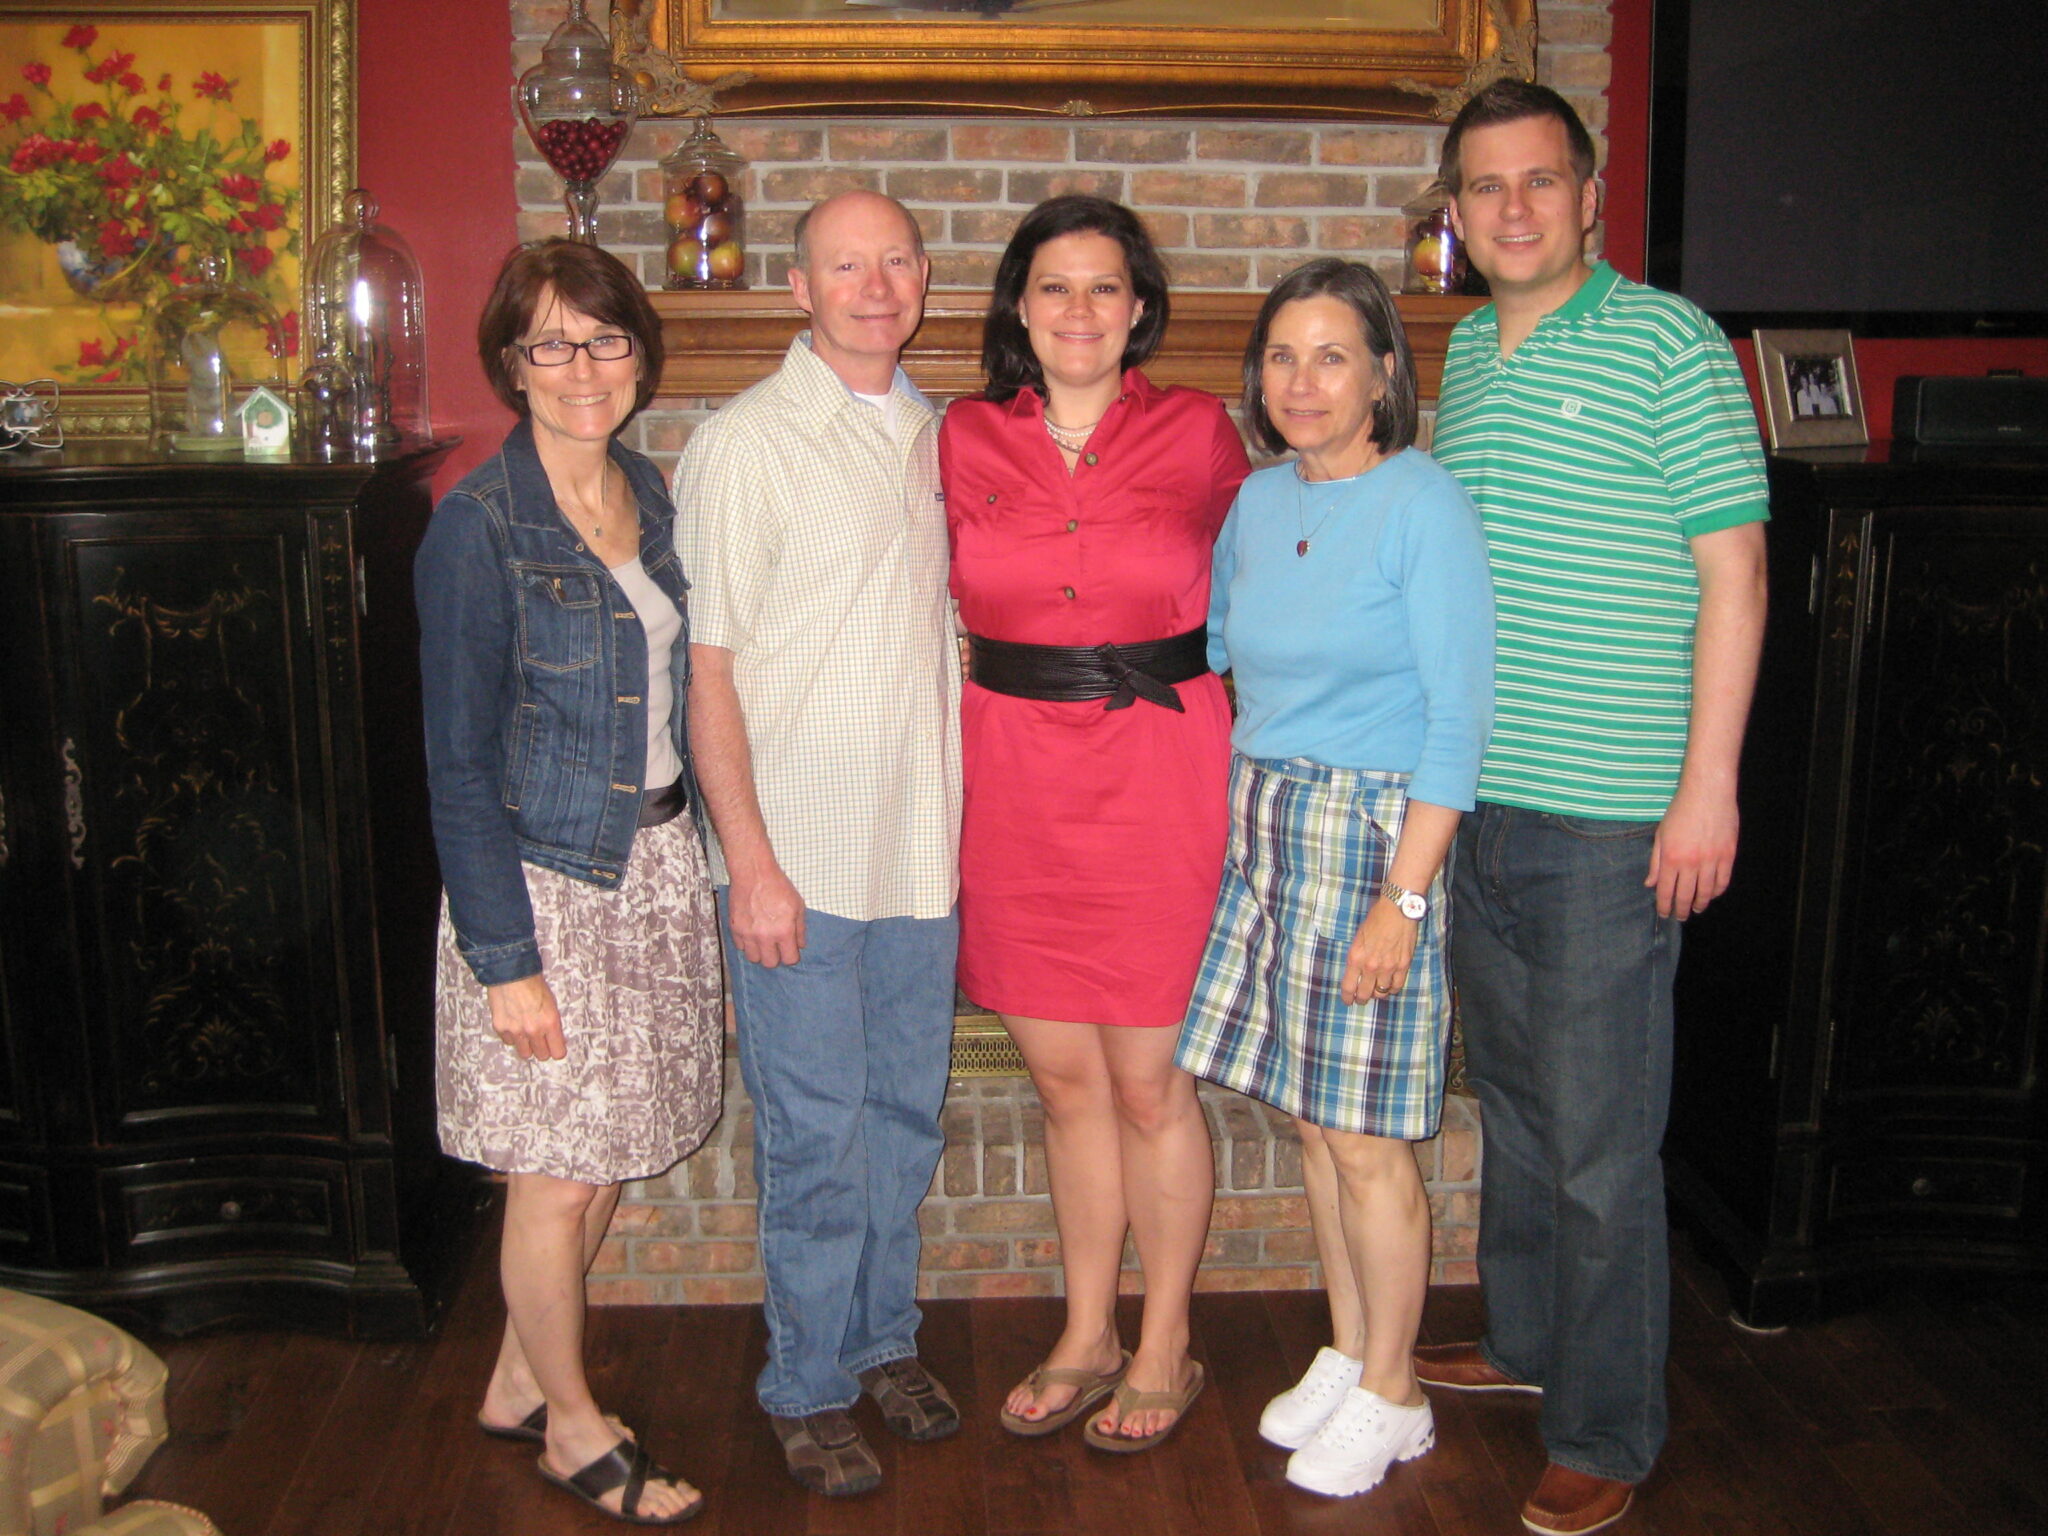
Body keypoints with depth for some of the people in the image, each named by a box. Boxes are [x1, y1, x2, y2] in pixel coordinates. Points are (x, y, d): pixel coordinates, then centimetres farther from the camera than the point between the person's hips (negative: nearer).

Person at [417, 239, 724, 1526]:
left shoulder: (649, 494, 6)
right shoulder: (480, 527, -15)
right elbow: (461, 762, -15)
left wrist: (706, 871, 13)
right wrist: (505, 957, -17)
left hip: (658, 864, 7)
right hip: (545, 881, -7)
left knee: (611, 1159, 16)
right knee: (560, 1175, 7)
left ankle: (521, 1384, 37)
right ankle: (575, 1428, 29)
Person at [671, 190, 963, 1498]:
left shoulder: (936, 437, 10)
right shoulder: (744, 445, -9)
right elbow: (708, 667, -11)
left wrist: (966, 810, 12)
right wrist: (751, 861, -15)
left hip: (923, 850, 6)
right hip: (802, 858, -6)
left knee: (907, 1113, 16)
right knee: (817, 1133, 3)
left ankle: (885, 1338, 34)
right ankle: (810, 1388, 20)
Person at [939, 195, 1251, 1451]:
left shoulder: (1200, 434, 0)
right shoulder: (968, 440, 5)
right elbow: (948, 610, 12)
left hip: (1159, 772, -2)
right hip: (1015, 778, 3)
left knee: (1150, 1081, 4)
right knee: (1066, 1077, 12)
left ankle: (1165, 1346, 23)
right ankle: (1088, 1335, 29)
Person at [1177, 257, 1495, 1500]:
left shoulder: (1424, 504, -11)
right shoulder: (1258, 501, 9)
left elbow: (1458, 719, -14)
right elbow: (1203, 652, 20)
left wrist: (1403, 896, -18)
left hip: (1376, 831, -6)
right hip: (1264, 829, 6)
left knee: (1366, 1140, 2)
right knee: (1312, 1117, 14)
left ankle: (1392, 1396, 20)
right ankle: (1347, 1355, 31)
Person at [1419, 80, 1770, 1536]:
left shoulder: (1670, 343, -8)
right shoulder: (1466, 351, 13)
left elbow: (1733, 569, -11)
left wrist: (1709, 786, -16)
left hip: (1611, 815, -7)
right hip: (1476, 800, 7)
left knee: (1600, 1141, -1)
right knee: (1514, 1099, 19)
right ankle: (1527, 1340, 37)